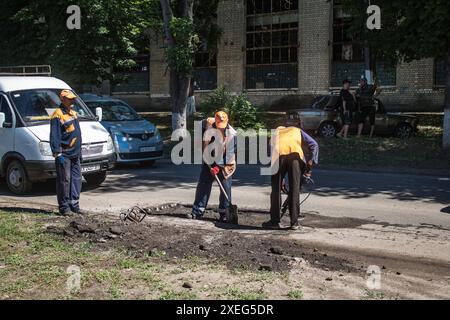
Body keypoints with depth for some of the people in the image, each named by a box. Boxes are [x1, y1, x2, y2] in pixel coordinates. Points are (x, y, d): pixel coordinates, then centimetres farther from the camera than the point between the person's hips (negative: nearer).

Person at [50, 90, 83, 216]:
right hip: (64, 154, -8)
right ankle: (64, 206, 2)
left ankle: (74, 204, 16)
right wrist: (58, 154, -19)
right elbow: (54, 136, -14)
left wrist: (80, 152, 21)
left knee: (76, 179, 9)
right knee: (64, 180, -4)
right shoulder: (58, 115, -10)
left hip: (75, 154, 8)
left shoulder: (73, 113, 17)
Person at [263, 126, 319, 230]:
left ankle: (275, 221, 16)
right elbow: (313, 144, 16)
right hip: (295, 154, 0)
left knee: (276, 189, 11)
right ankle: (294, 222, 12)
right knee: (294, 189, 8)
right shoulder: (297, 131, 34)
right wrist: (310, 163, 12)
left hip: (278, 155, 0)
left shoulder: (275, 134, 38)